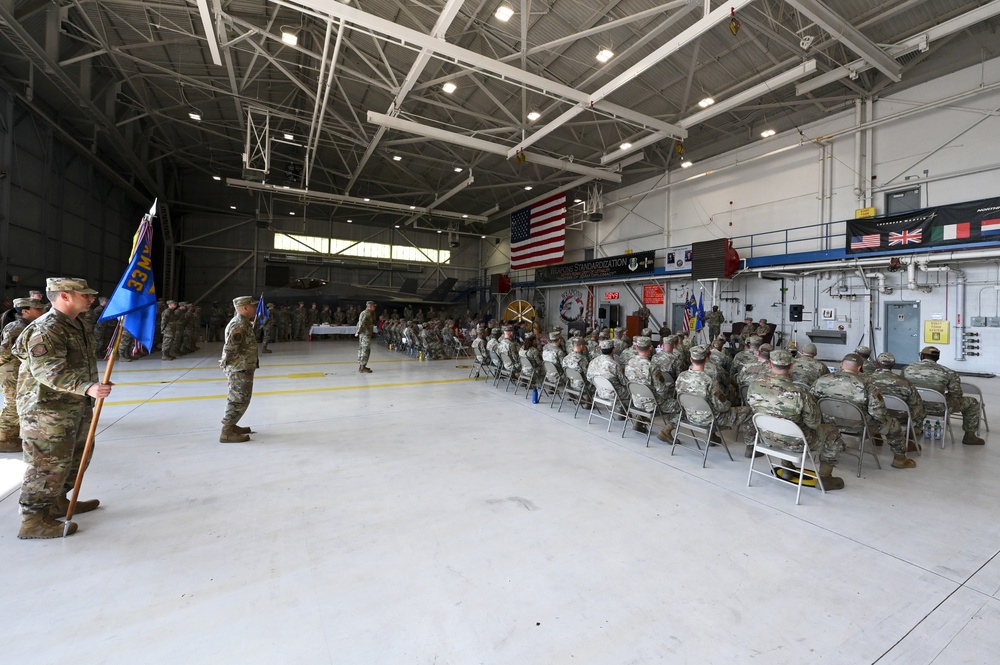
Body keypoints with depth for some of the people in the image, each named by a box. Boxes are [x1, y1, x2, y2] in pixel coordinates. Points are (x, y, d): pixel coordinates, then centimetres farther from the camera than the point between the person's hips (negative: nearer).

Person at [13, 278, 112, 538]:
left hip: (76, 408, 10)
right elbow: (49, 371, -31)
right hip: (48, 410, -10)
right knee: (49, 464, -2)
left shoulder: (76, 325, 12)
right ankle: (33, 519, 11)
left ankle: (57, 502, 35)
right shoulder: (46, 329, -20)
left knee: (77, 457, 19)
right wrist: (87, 388, -42)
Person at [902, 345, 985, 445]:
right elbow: (956, 395, -6)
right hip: (939, 409, -2)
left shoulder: (907, 368, -5)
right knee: (972, 402, 21)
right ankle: (969, 436, 27)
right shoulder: (948, 373, -11)